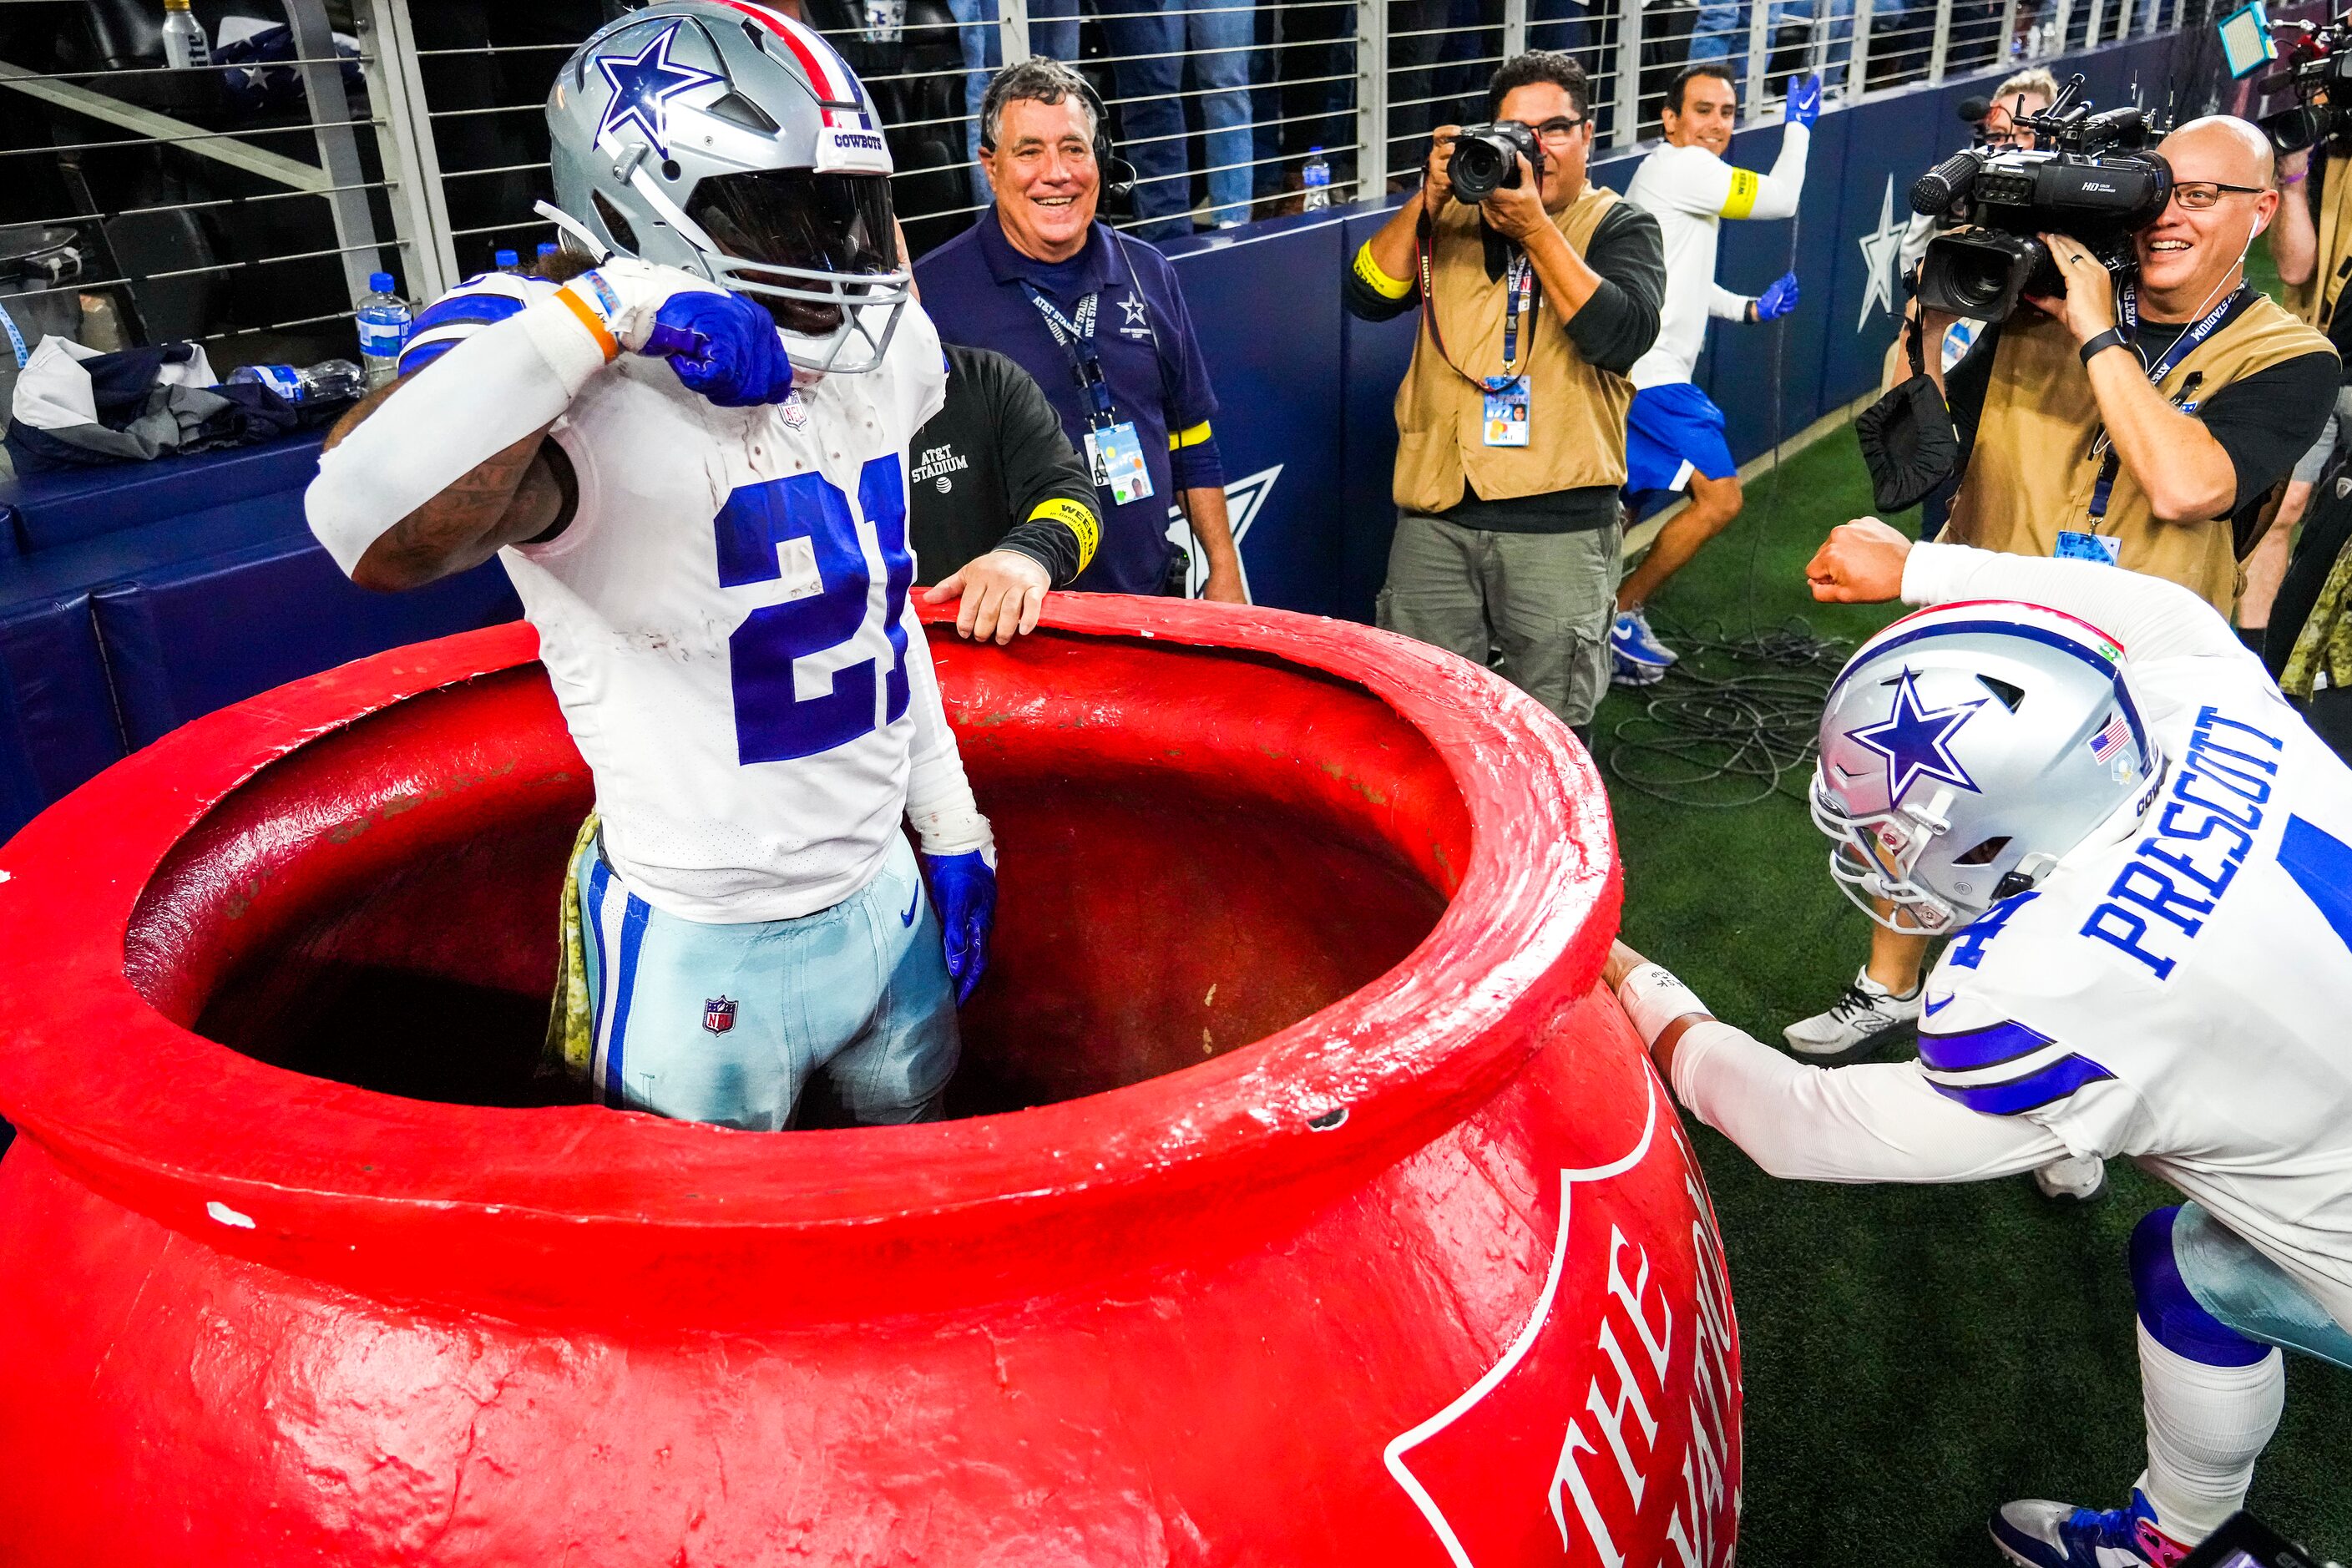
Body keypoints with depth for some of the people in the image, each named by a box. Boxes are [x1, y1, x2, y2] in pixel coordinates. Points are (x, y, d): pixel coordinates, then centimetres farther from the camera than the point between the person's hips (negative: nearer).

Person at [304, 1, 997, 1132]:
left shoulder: (868, 370, 1)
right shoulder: (601, 414, -24)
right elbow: (377, 535, -45)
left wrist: (950, 828, 17)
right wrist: (603, 312, -38)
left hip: (888, 899, 7)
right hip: (705, 956, -6)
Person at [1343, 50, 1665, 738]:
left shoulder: (1618, 228, 3)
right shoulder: (1453, 216, 12)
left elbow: (1623, 335, -15)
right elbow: (1367, 297, 0)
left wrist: (1535, 228, -18)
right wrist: (1429, 200, -10)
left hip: (1558, 525, -2)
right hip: (1436, 512, 3)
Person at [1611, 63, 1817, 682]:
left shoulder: (1686, 177, 22)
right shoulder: (1680, 165, -10)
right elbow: (1781, 199, -10)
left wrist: (1751, 308, 22)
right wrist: (1799, 123, 5)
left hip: (1645, 373, 11)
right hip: (1649, 374, -11)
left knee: (1620, 511, 16)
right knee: (1719, 497, -10)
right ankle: (1620, 613, -3)